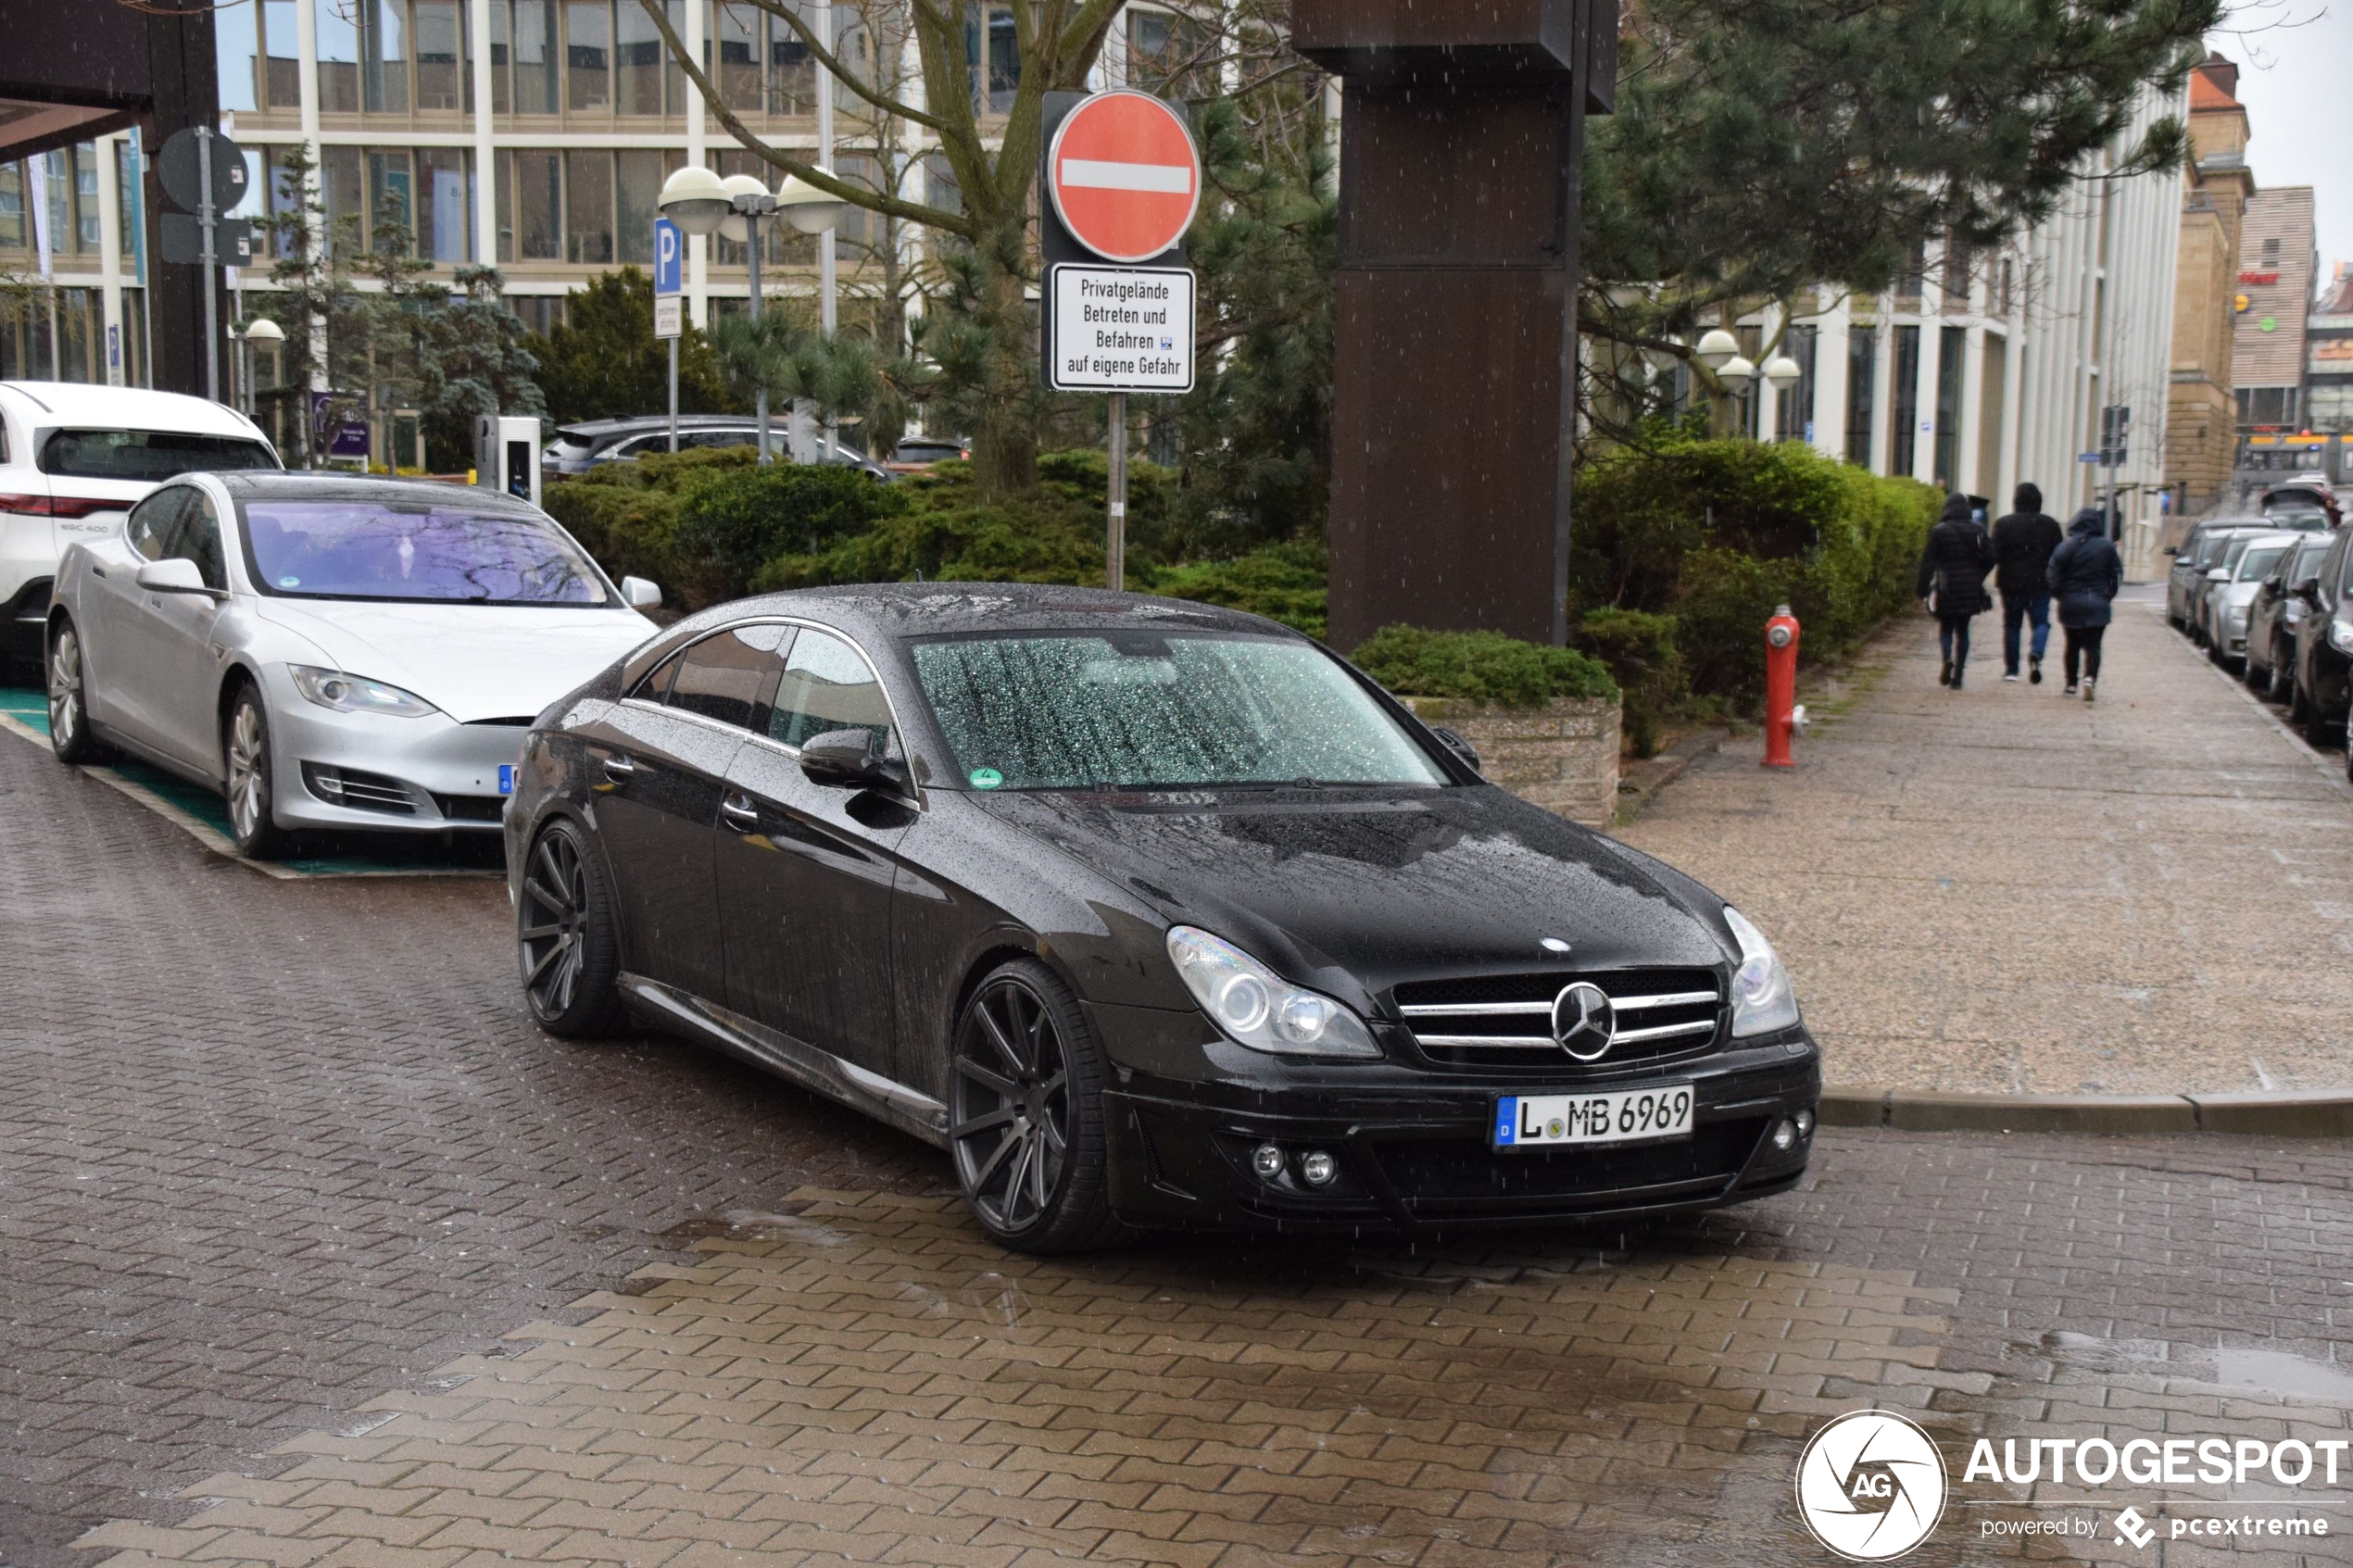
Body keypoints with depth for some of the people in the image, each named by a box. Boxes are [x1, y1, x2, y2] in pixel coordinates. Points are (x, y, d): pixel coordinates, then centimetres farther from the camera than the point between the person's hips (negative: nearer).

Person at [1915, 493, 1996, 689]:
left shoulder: (1939, 531, -4)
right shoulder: (1977, 530, 4)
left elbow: (1928, 562, -6)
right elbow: (1989, 558, 4)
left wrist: (1923, 589, -1)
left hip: (1945, 589, -2)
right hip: (1970, 590, 2)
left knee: (1945, 627, 10)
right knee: (1962, 630, 10)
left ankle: (1947, 658, -19)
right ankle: (1957, 676, 4)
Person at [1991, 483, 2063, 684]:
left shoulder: (2004, 524, -5)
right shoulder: (2050, 524, 1)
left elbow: (1994, 555, -8)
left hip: (2011, 583, 0)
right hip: (2040, 583, 0)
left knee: (2011, 624, 10)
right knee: (2041, 622, 8)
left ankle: (2011, 669, 12)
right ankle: (2036, 654, -20)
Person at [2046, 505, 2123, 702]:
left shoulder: (2065, 548, -5)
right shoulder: (2107, 547, -2)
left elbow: (2052, 577, -8)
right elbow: (2117, 576, 0)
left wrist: (2061, 596, 7)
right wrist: (2107, 595, 12)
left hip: (2071, 605, 1)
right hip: (2097, 606, 0)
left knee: (2072, 645, 14)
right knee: (2092, 645, 0)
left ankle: (2071, 684, 18)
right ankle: (2090, 677, -24)